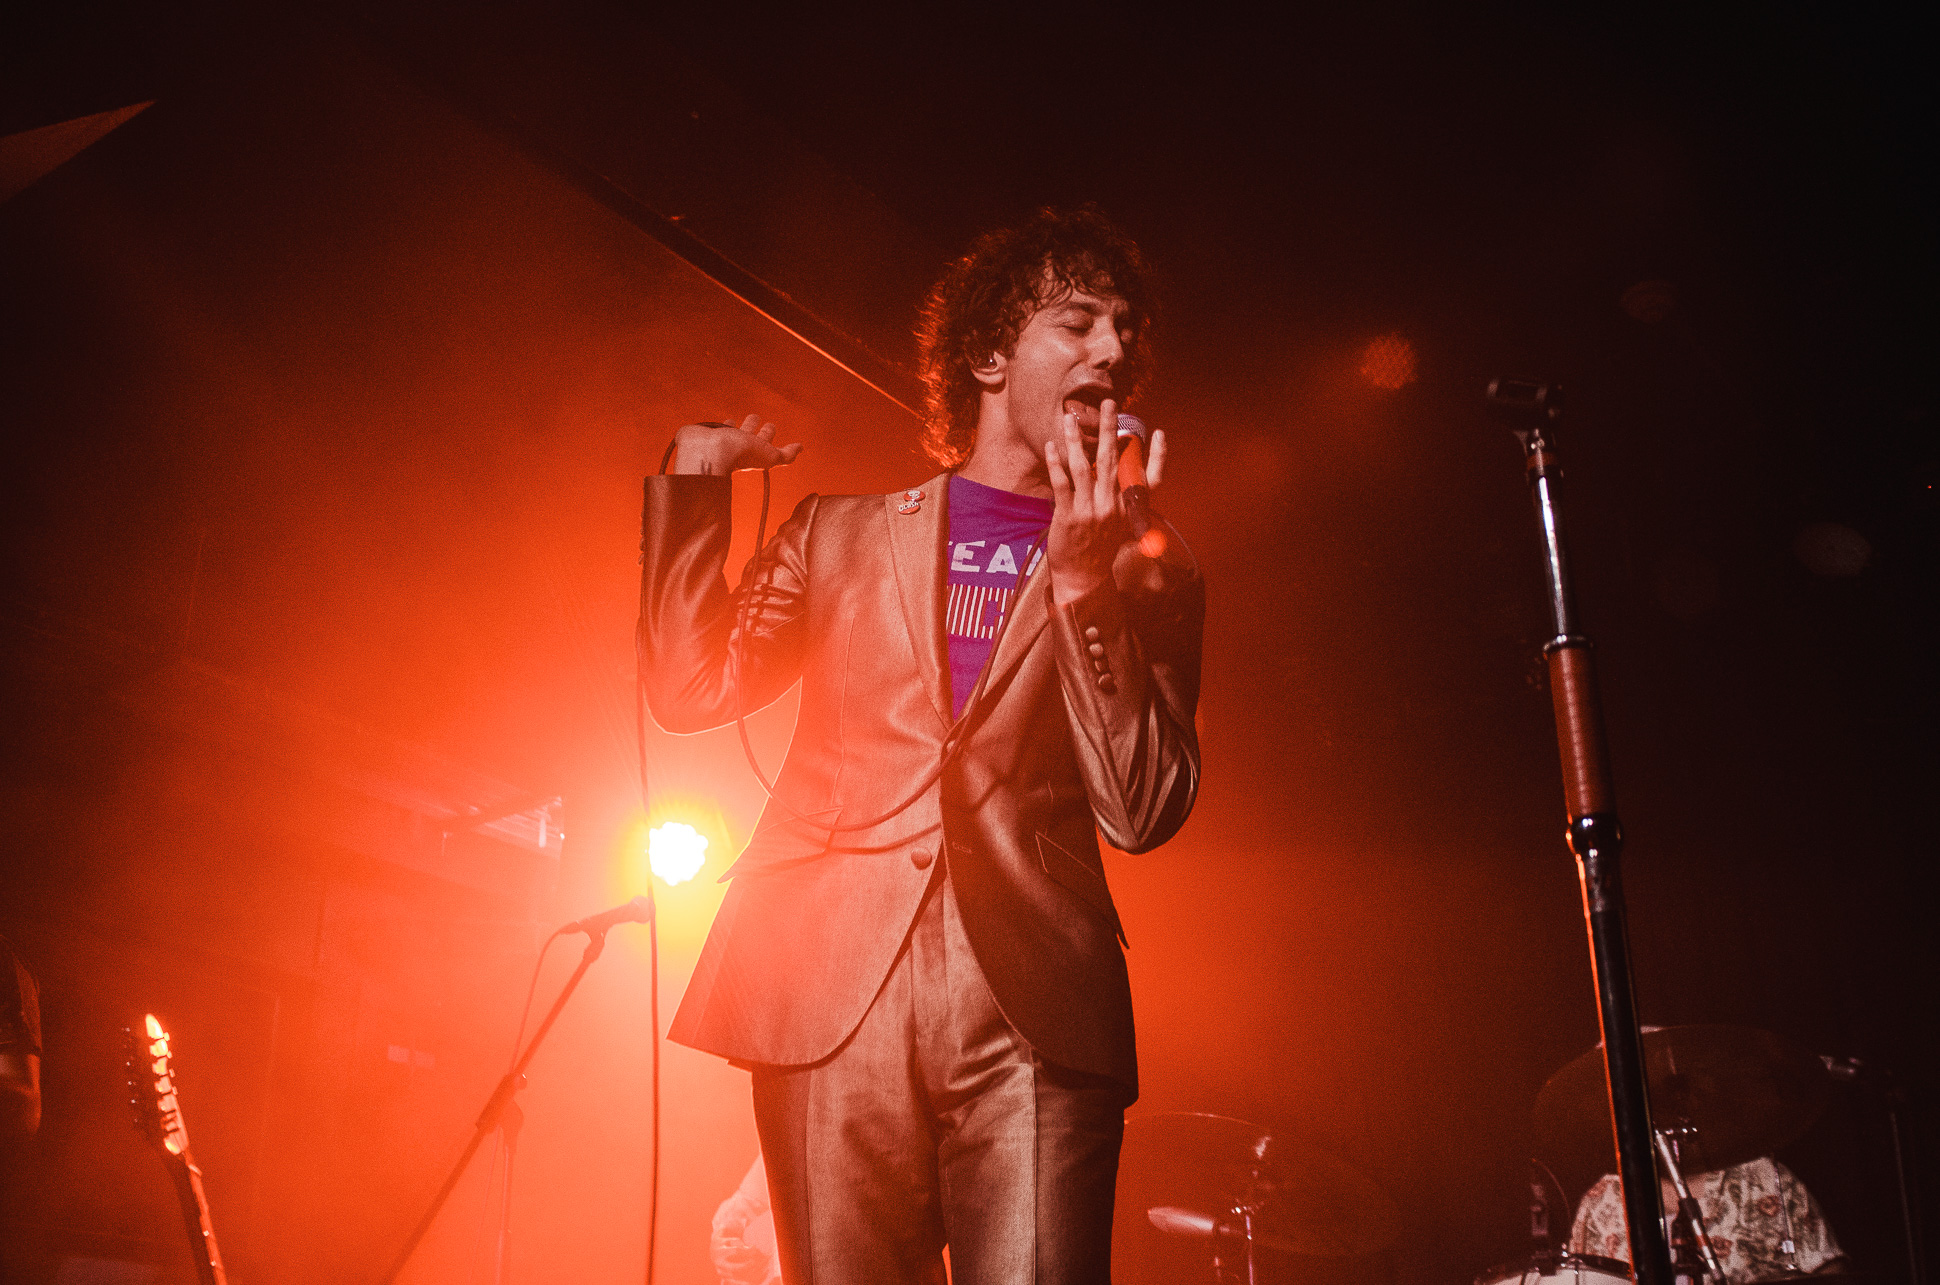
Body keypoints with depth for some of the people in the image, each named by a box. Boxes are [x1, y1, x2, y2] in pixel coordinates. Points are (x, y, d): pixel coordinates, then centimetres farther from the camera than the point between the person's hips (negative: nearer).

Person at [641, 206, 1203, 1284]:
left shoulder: (1150, 578, 15)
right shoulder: (841, 533, 19)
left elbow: (1143, 811, 3)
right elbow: (693, 688, 10)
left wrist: (1086, 582, -5)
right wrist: (694, 481, 7)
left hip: (1034, 1018, 0)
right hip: (835, 1002, 1)